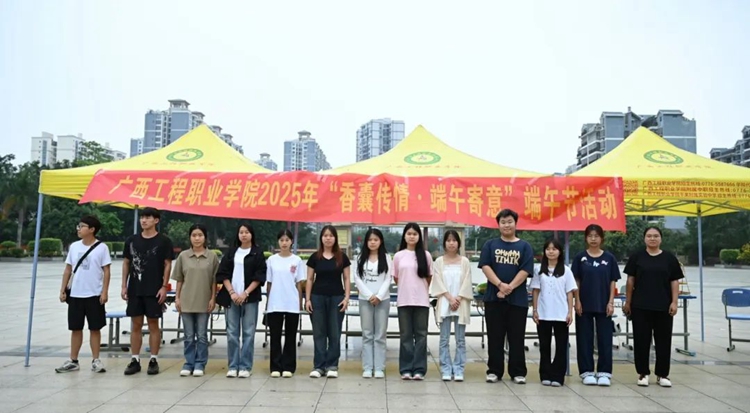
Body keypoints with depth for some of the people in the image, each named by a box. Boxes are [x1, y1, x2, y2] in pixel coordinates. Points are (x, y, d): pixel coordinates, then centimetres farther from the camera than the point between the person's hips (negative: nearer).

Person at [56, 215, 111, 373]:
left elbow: (106, 271, -6)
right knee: (76, 329, 10)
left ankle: (96, 360, 13)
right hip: (75, 294, 4)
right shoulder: (74, 246, 6)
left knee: (95, 328, 4)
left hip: (94, 295, -4)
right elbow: (68, 270, 10)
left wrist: (104, 292, -11)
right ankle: (73, 361, 19)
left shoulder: (102, 247, -6)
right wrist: (63, 290, 5)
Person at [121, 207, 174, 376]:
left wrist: (164, 286, -10)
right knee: (135, 325, 8)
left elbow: (168, 265, -4)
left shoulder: (163, 241, -4)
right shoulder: (131, 240, 7)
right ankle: (135, 360, 16)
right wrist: (124, 286, 6)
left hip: (154, 291, -3)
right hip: (134, 290, 4)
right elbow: (126, 263, 11)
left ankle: (153, 360, 12)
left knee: (153, 324, 3)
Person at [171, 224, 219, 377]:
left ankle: (200, 364, 14)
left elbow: (215, 280, 1)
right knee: (189, 336, 8)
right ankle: (189, 363, 18)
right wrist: (177, 298, 2)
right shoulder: (183, 256, 3)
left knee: (202, 335, 5)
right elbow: (179, 279, 7)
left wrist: (213, 298, -3)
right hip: (186, 301, 1)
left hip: (204, 302, -1)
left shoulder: (212, 256, -1)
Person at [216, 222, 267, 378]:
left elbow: (259, 276, -3)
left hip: (250, 298, -2)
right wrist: (232, 293, -7)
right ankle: (233, 366, 12)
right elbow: (223, 274, 6)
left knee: (248, 333, 0)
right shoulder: (231, 252, 11)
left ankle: (245, 366, 7)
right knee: (232, 333, 3)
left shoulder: (258, 253, 3)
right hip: (231, 297, 2)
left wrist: (245, 293, -11)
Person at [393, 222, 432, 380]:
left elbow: (429, 277, 10)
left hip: (421, 300, 0)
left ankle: (419, 369, 8)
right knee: (406, 335, 5)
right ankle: (406, 369, 10)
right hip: (404, 300, 1)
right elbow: (396, 278, 12)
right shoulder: (398, 256, 3)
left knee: (421, 334, 3)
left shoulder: (425, 255, 1)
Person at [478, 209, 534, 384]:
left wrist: (510, 287, -15)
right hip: (493, 297, 1)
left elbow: (525, 270, -3)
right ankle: (494, 370, 15)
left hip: (518, 299, 0)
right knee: (494, 337, 6)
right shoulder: (490, 244, 8)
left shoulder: (525, 246, 6)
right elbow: (485, 266, -3)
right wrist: (500, 285, -16)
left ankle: (518, 372, 15)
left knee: (517, 338, 5)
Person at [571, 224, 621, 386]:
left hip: (603, 305, 1)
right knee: (585, 339, 5)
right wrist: (577, 301, -6)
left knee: (605, 338, 4)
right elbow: (576, 281, 1)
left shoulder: (609, 257, 2)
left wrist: (611, 302, -4)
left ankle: (604, 372, 12)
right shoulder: (580, 257, 0)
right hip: (584, 304, 0)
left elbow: (613, 282, 3)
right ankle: (587, 372, 14)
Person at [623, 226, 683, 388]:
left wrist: (674, 302, -5)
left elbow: (674, 282, 4)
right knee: (641, 340, 4)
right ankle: (643, 373, 15)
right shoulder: (636, 257, 2)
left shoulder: (669, 258, 4)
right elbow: (630, 280, 4)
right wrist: (627, 302, 3)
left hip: (663, 307, 1)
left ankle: (662, 374, 19)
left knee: (663, 340, 7)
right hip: (640, 306, -1)